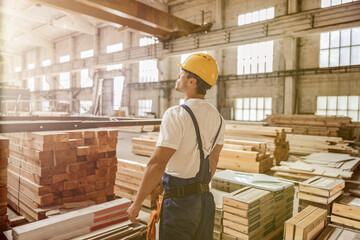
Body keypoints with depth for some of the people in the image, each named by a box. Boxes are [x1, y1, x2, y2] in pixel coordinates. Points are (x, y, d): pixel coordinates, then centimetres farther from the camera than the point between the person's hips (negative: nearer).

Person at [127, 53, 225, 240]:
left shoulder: (176, 115, -19)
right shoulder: (217, 118, 4)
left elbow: (157, 164, -21)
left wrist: (137, 203, -10)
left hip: (179, 201, -7)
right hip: (206, 199, 7)